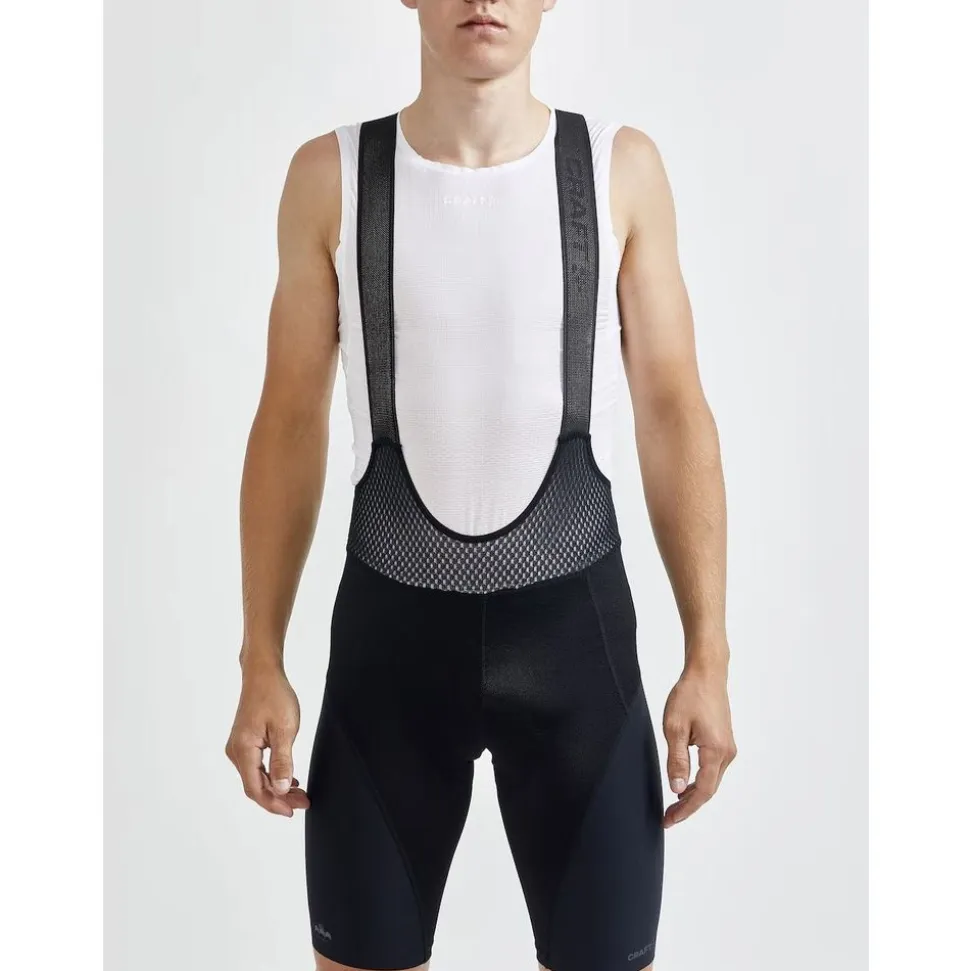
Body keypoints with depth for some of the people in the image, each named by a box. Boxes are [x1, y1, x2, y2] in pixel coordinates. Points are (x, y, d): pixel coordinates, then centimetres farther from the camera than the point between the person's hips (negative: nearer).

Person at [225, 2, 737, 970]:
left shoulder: (623, 168, -2)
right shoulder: (330, 175, -2)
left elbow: (674, 413, -1)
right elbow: (290, 423, 1)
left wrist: (707, 657, -4)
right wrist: (260, 661, 0)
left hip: (573, 619, 0)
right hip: (390, 619, 1)